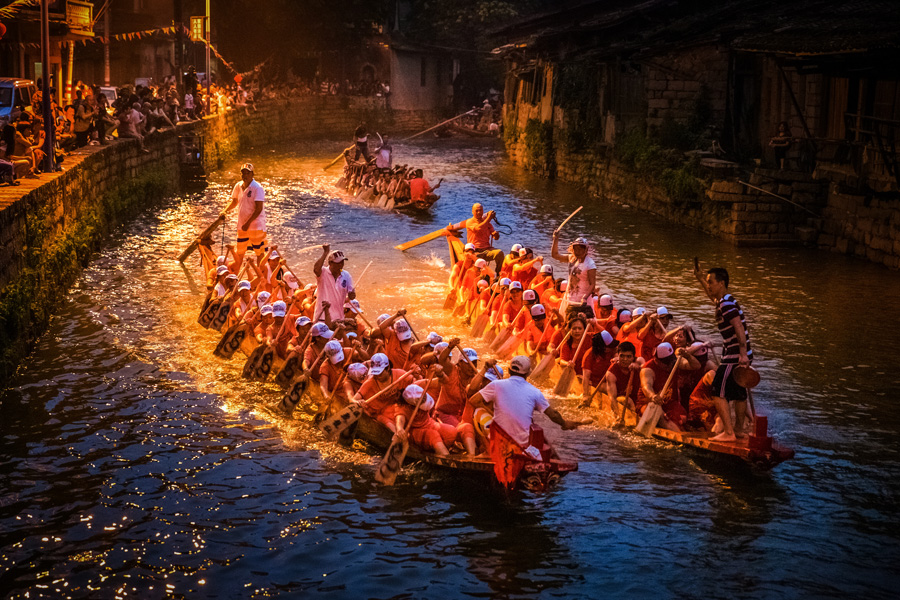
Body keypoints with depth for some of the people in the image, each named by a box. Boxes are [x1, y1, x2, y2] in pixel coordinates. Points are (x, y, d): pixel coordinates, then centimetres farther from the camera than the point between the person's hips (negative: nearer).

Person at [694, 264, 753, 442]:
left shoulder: (726, 304, -16)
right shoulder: (725, 300, 14)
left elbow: (739, 327, -27)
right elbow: (712, 297, 39)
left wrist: (743, 353, -34)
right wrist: (699, 277, 39)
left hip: (735, 356, -10)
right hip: (739, 356, 10)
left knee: (718, 393, -8)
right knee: (739, 393, 18)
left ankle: (729, 433, -10)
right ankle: (739, 429, 28)